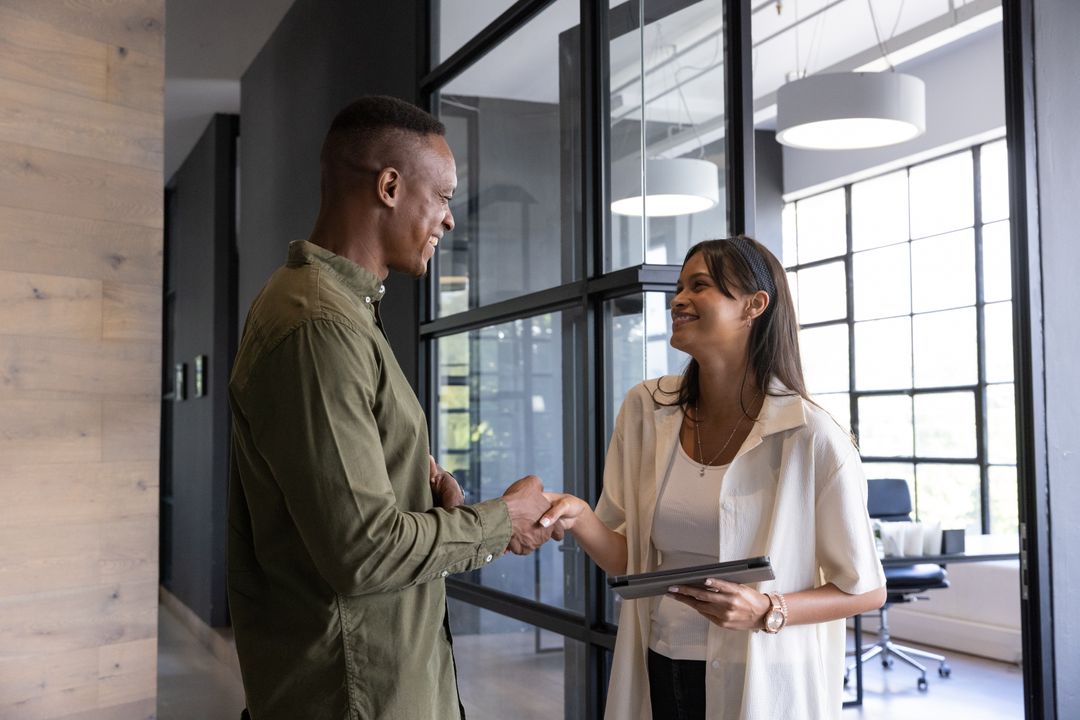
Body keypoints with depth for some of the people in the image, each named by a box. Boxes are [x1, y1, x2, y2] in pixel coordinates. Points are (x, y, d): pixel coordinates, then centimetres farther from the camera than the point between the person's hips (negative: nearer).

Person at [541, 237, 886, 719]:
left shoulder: (811, 439, -17)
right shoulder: (645, 409, -3)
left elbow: (866, 590, -7)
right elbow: (624, 558, 2)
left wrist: (766, 611, -22)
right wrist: (579, 518, -18)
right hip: (658, 673, 4)